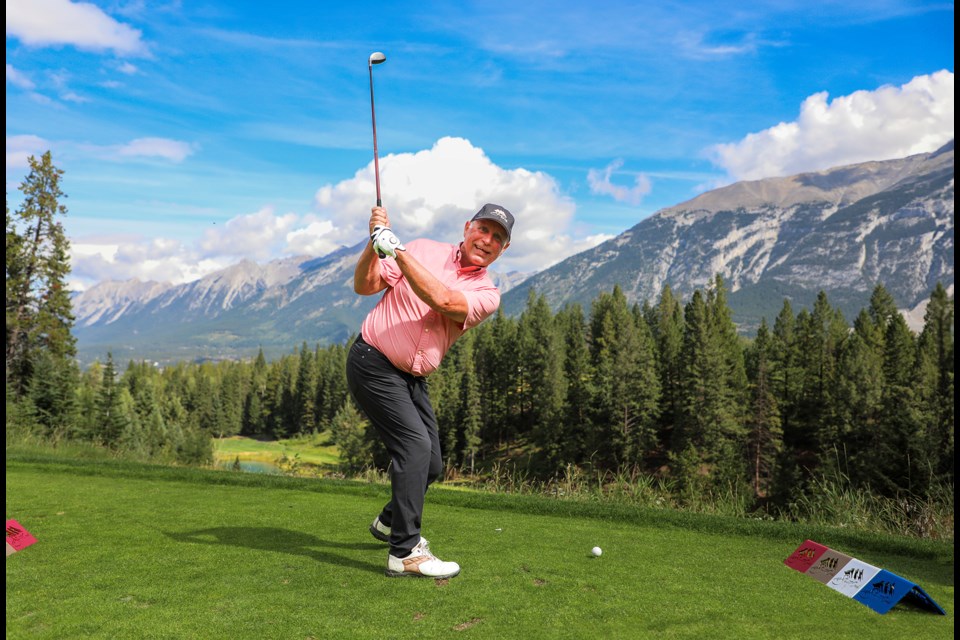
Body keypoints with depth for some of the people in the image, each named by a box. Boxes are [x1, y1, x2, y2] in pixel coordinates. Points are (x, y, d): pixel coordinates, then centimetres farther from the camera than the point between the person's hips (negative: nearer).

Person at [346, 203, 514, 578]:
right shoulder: (423, 250, -3)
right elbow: (364, 286, -3)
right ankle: (405, 553, -11)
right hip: (373, 363, -5)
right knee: (415, 447, -18)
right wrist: (374, 244, -19)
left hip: (412, 380, 5)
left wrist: (396, 249, -24)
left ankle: (391, 522, 39)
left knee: (431, 464, 10)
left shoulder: (487, 294, -1)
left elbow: (442, 300, -22)